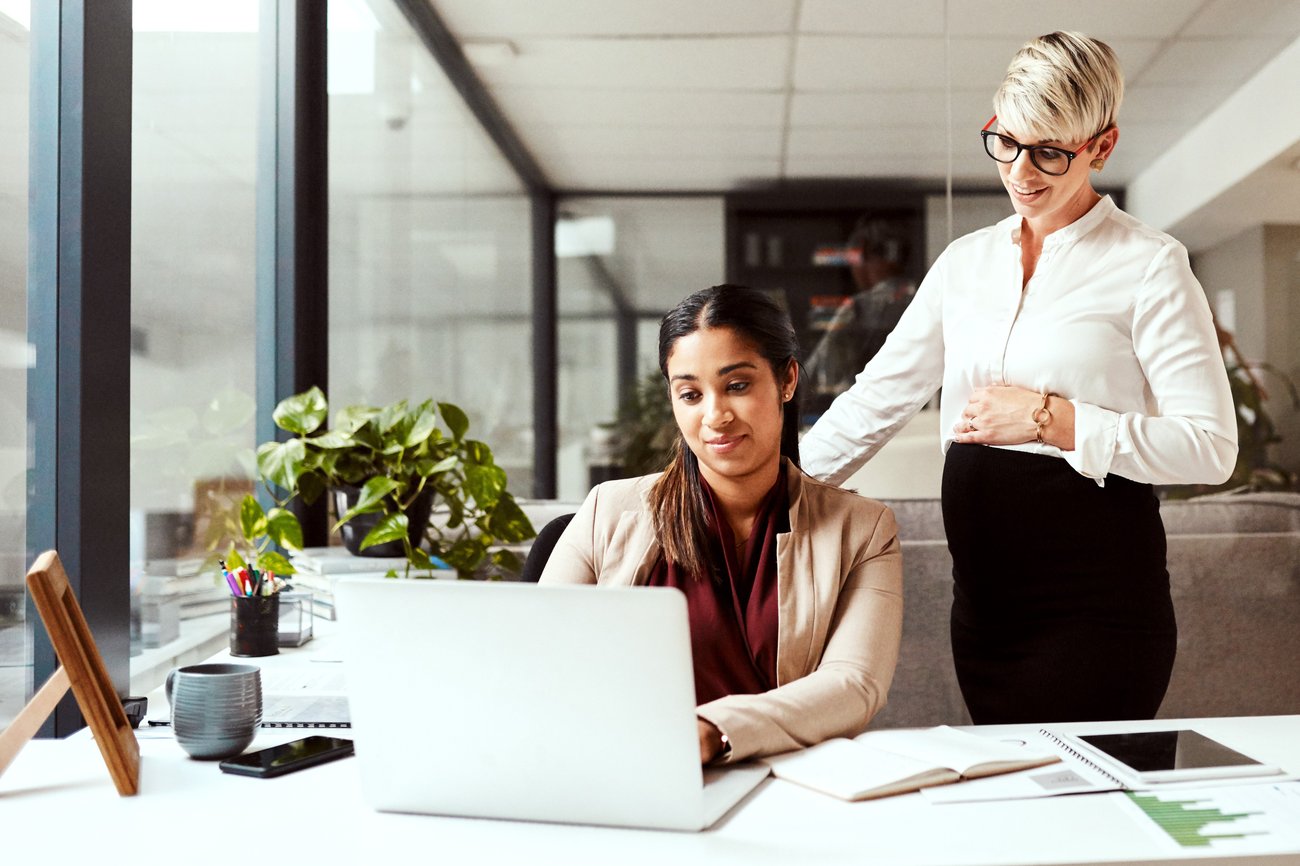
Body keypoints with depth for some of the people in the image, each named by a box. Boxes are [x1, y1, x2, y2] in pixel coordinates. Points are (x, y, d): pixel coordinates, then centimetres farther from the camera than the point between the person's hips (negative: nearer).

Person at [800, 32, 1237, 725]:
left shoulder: (1148, 266, -3)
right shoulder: (965, 262, 12)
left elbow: (1211, 446, -9)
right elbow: (875, 400, 12)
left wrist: (1051, 419, -16)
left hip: (1094, 600, -5)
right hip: (984, 597, 5)